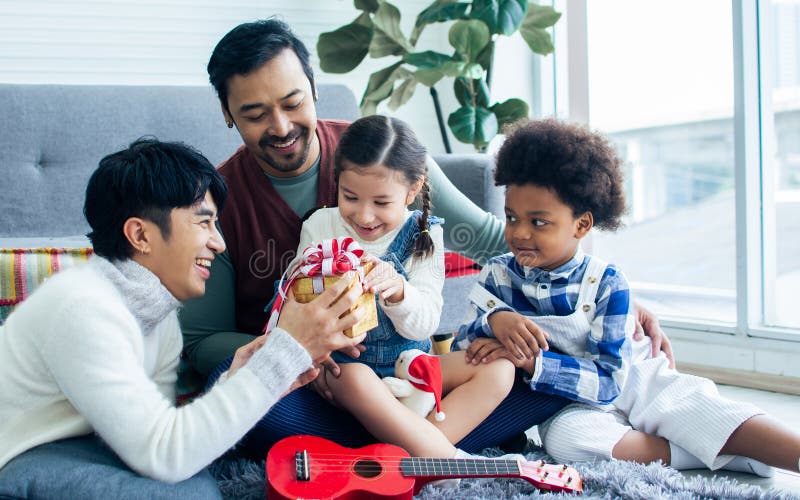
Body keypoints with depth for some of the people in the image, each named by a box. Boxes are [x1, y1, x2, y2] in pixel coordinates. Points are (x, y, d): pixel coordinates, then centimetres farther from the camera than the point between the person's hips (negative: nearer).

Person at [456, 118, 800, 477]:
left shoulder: (606, 283, -11)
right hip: (572, 407, 0)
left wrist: (531, 361, -32)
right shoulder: (496, 276, -3)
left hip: (634, 382, 0)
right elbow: (461, 348, -8)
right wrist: (493, 320, -30)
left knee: (703, 408, -25)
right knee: (563, 437, -34)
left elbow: (608, 380, -18)